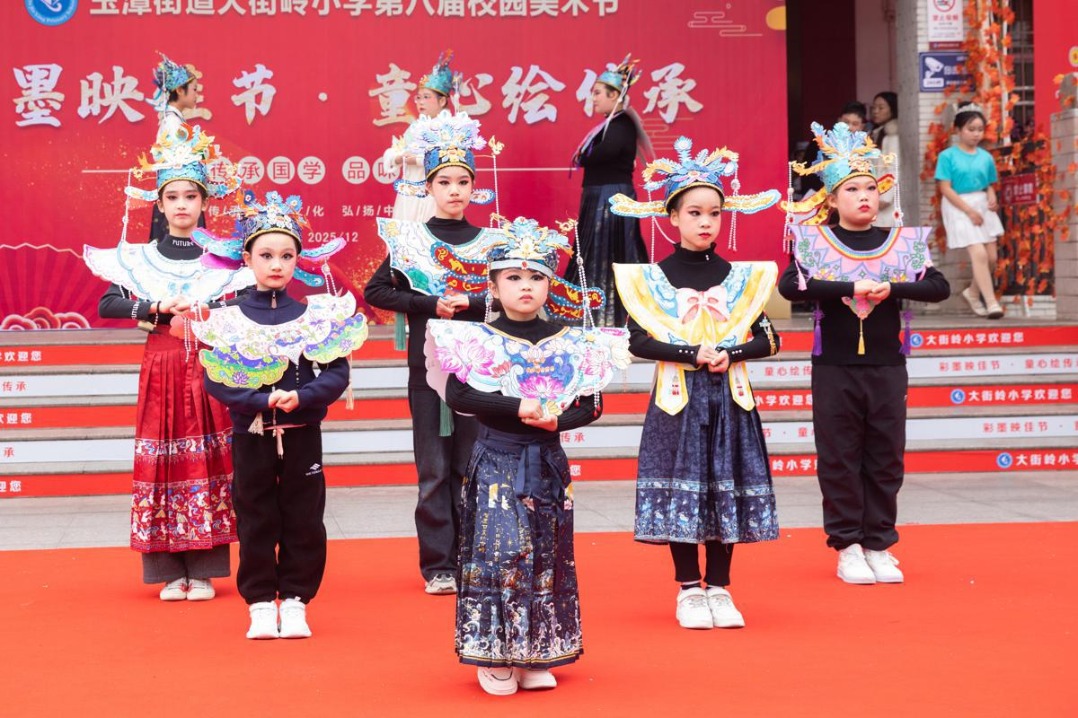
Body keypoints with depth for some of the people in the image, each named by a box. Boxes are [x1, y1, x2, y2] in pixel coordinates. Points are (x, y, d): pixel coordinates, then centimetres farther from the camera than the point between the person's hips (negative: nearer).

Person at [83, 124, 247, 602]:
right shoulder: (139, 259, 8)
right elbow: (107, 305, -1)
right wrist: (155, 308, -12)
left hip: (207, 368, -1)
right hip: (161, 367, 1)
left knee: (206, 459, -3)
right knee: (162, 461, -2)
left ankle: (203, 571, 3)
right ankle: (171, 572, 5)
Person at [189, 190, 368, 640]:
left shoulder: (316, 315, 0)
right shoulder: (228, 318, -3)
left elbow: (337, 373, -6)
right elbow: (215, 379, -9)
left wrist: (300, 398, -21)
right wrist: (264, 400, -20)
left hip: (302, 435, 1)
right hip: (251, 435, -1)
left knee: (303, 523, 5)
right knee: (255, 523, 6)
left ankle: (294, 602, 17)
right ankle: (260, 604, 17)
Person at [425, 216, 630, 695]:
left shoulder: (568, 342, 5)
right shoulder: (477, 340, -3)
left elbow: (591, 404, 4)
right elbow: (457, 394, -14)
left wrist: (554, 418, -16)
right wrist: (518, 408, -20)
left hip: (547, 463, 3)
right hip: (496, 462, -3)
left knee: (547, 554, 6)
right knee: (498, 549, -10)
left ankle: (536, 656, 16)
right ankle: (493, 657, 1)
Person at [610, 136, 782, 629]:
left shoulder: (742, 276, 7)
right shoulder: (654, 277, 0)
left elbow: (768, 338, 4)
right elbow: (639, 341, -8)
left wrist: (730, 353, -13)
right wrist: (693, 354, -16)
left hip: (729, 398, 2)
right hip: (677, 398, -2)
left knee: (727, 488, 3)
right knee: (682, 488, -1)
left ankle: (718, 588, 14)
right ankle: (689, 591, 10)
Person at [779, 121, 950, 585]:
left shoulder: (901, 243, 4)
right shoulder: (816, 243, -3)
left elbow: (939, 287, -4)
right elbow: (789, 286, -20)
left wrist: (892, 289, -19)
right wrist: (850, 288, -24)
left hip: (887, 367, 2)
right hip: (835, 367, -2)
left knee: (886, 459, 7)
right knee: (840, 459, 3)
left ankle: (879, 545, 18)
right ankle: (847, 546, 14)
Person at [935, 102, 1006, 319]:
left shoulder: (986, 157, 6)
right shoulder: (947, 156, -8)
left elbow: (989, 185, 14)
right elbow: (945, 188, -12)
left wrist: (992, 199, -9)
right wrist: (969, 210, -16)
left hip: (982, 206, 6)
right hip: (959, 207, -6)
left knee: (991, 257, 5)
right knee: (979, 254, -16)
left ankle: (973, 292, 29)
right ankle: (991, 302, -11)